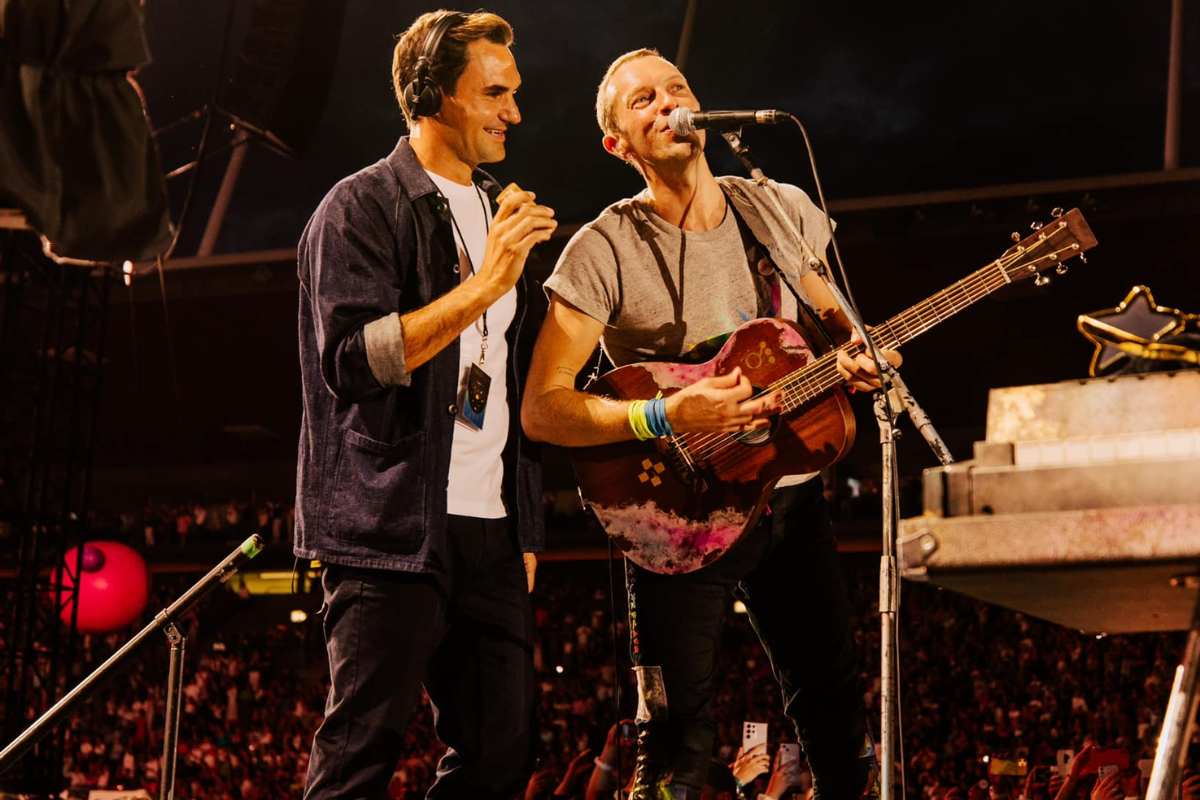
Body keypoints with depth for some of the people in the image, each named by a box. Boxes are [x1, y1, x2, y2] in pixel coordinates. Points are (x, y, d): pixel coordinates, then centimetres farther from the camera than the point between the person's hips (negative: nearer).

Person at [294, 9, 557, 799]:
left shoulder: (498, 213, 20)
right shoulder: (363, 208, -3)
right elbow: (351, 360, -17)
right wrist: (482, 288, -21)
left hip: (490, 530, 7)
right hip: (394, 529, -7)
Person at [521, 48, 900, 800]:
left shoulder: (782, 211, 4)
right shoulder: (604, 251, -11)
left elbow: (833, 316, 20)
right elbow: (542, 410, -15)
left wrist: (863, 352, -4)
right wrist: (670, 415, -27)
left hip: (790, 492, 5)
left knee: (838, 716, 10)